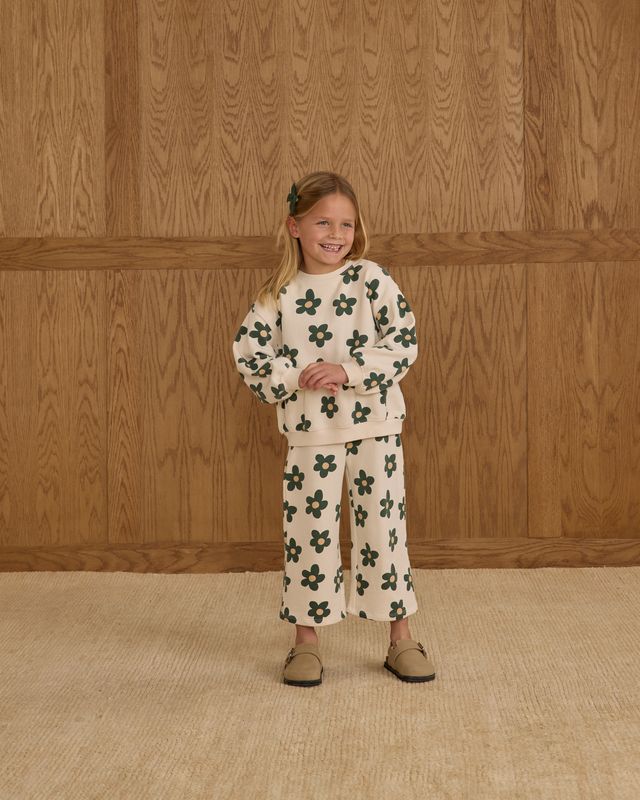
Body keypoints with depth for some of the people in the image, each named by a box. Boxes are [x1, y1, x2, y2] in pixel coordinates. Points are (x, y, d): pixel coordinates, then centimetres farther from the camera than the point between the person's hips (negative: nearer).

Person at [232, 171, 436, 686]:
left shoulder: (371, 279, -3)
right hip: (309, 432, 1)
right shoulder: (280, 294, 1)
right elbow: (249, 352, -1)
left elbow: (404, 343, -8)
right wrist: (297, 376, -14)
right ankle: (307, 639, 21)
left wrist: (347, 370, -18)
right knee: (309, 529, 6)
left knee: (383, 525, 5)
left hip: (374, 426, -1)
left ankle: (401, 637, 19)